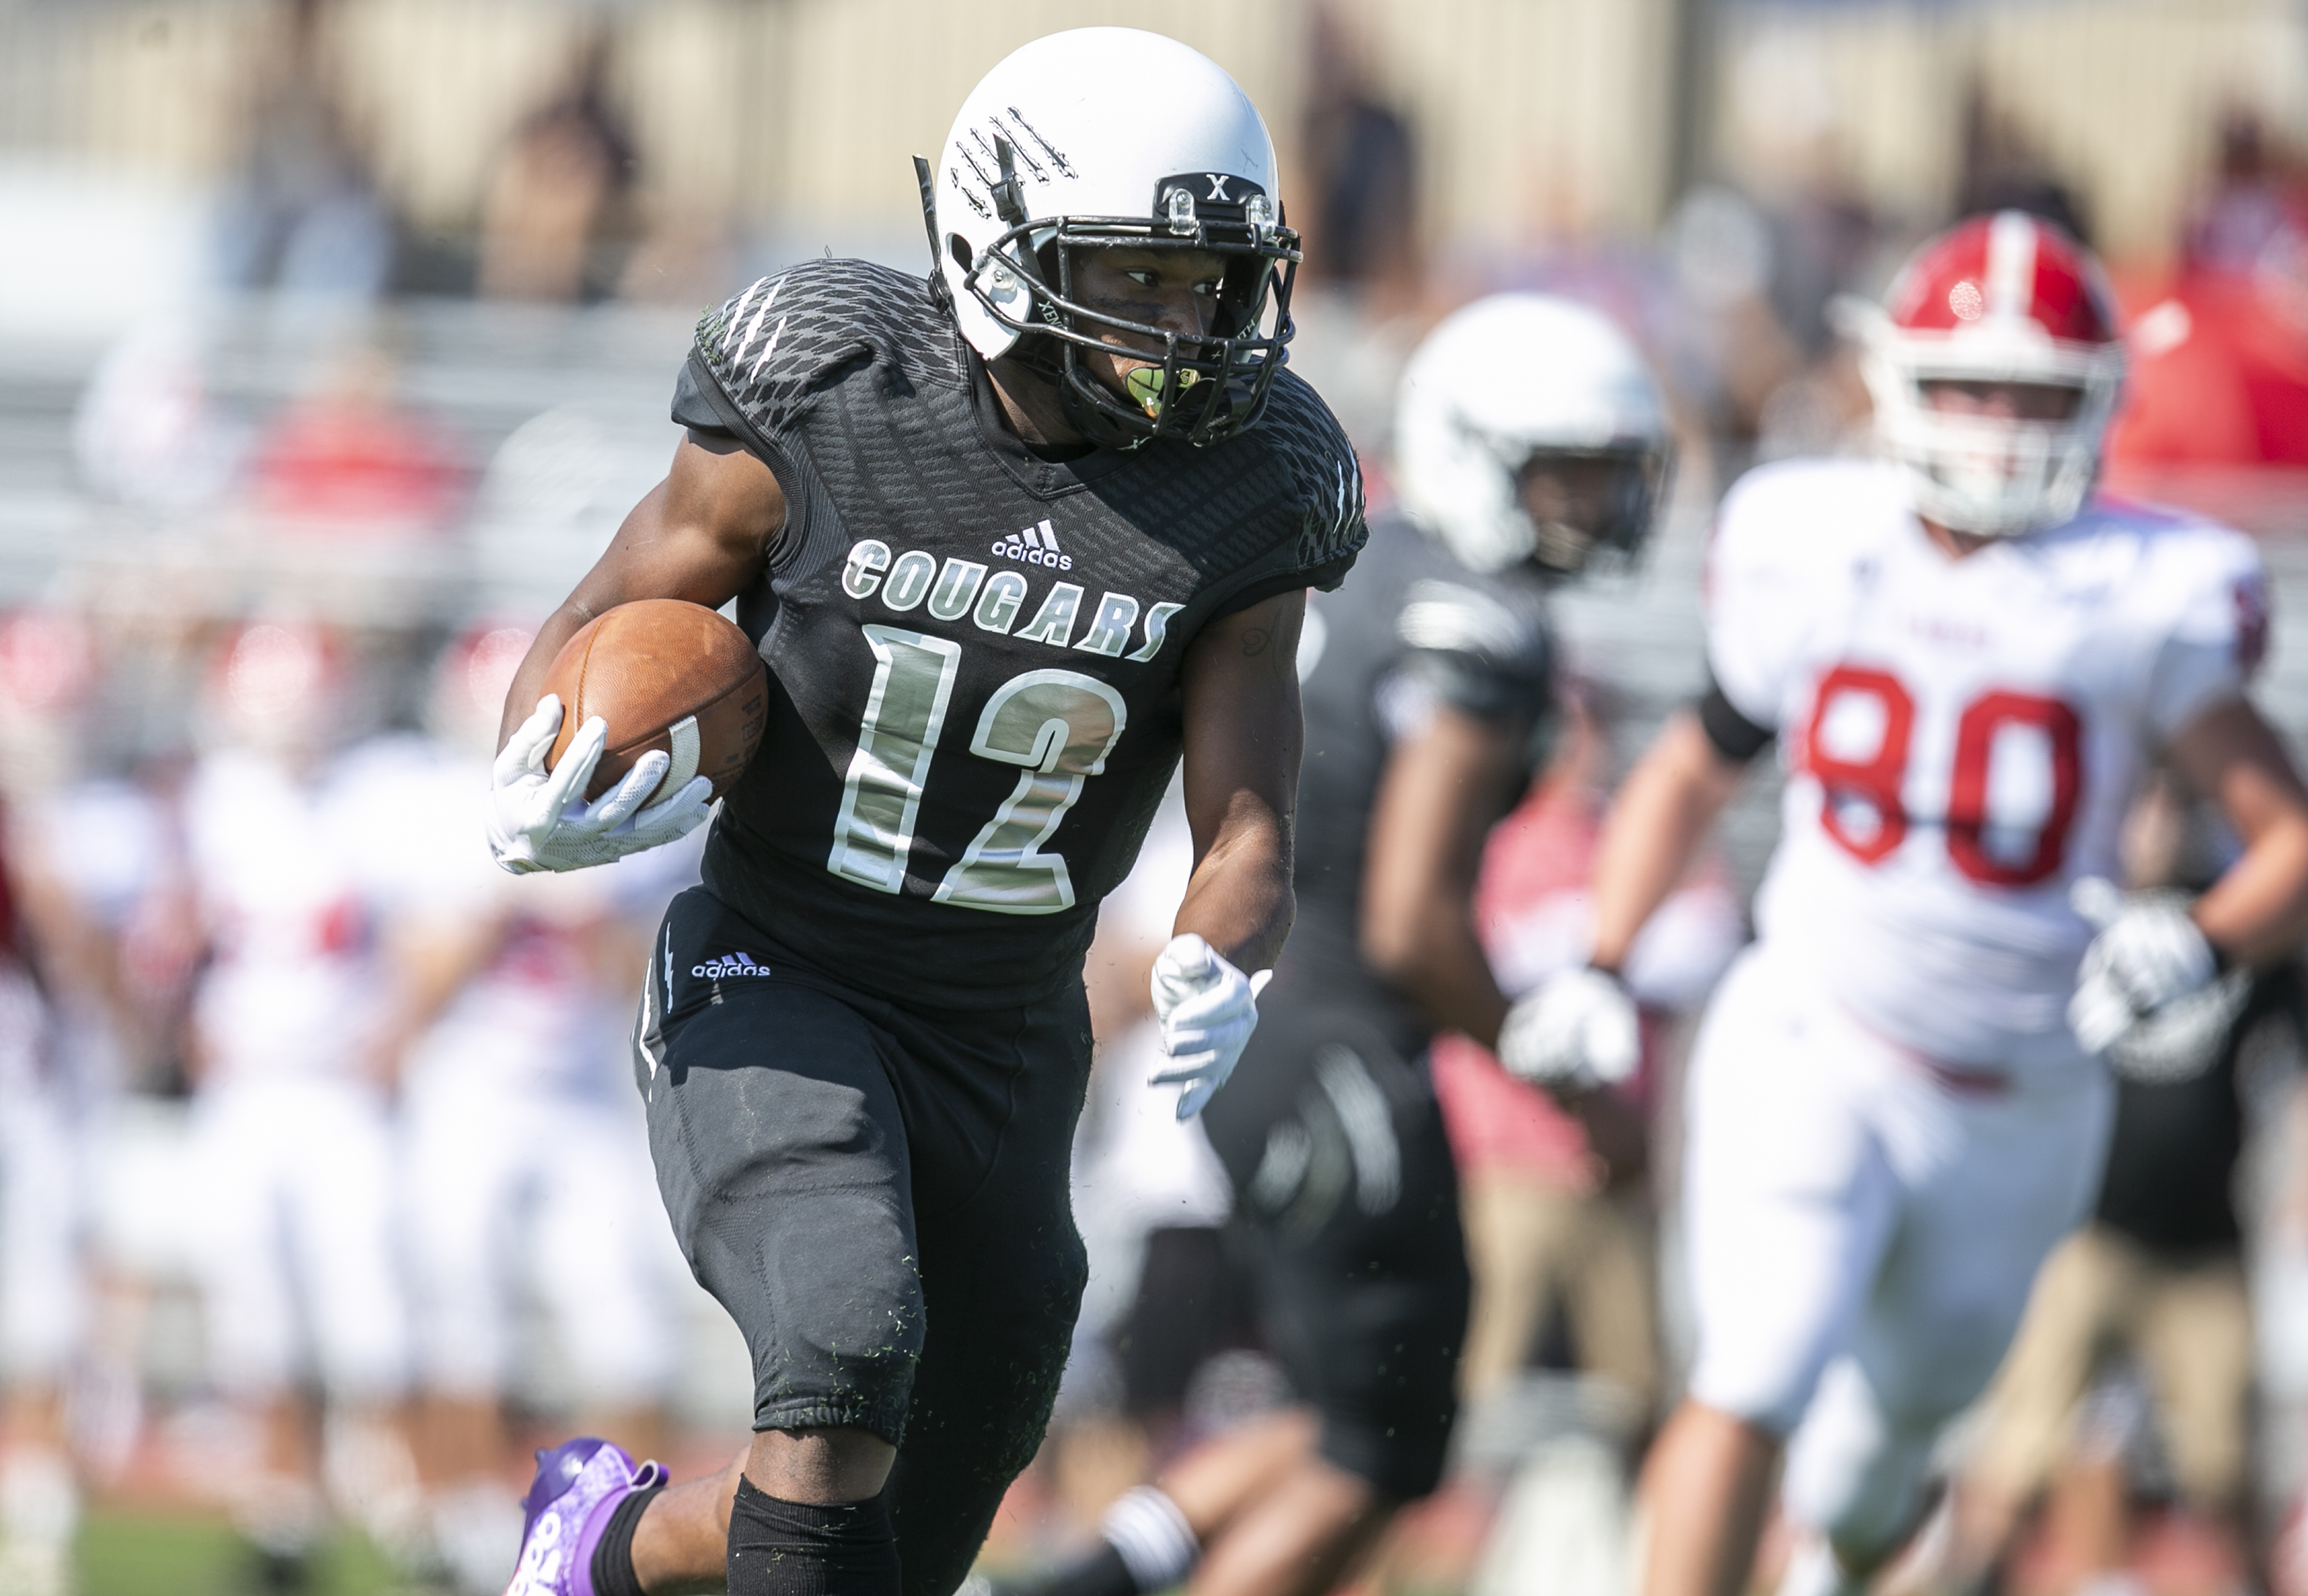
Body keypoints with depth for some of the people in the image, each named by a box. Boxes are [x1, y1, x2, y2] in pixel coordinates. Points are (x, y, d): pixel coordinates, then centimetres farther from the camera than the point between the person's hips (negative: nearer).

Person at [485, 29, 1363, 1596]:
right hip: (771, 996, -4)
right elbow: (598, 627, 0)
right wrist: (535, 802, -22)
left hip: (1003, 1050, 4)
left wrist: (1217, 979, -31)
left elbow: (1248, 833, -9)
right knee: (848, 1348, -32)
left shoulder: (1239, 504, -8)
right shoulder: (821, 419, -14)